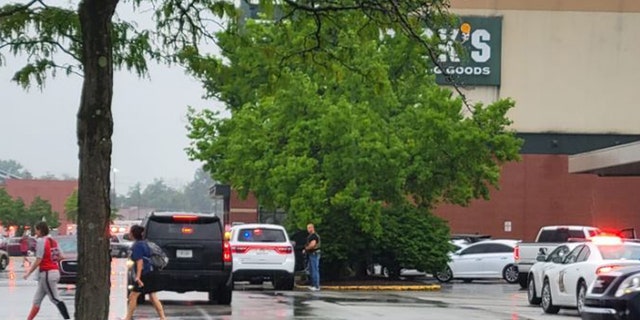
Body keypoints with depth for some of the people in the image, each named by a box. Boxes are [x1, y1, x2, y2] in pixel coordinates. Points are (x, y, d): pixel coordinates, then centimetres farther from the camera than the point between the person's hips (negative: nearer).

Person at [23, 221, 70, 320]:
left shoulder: (41, 241, -13)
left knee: (55, 299, -7)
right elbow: (60, 256, 11)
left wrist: (28, 272, -10)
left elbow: (38, 260, -17)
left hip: (46, 273, -9)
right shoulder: (53, 241, 11)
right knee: (37, 300, 14)